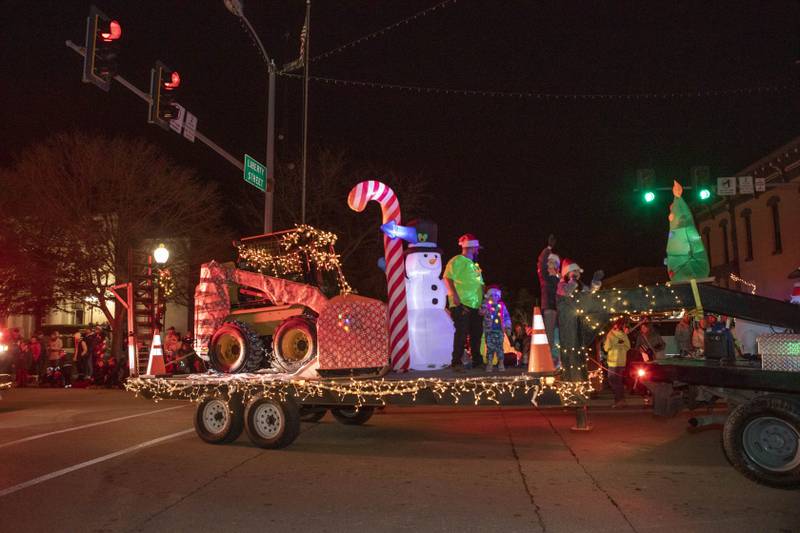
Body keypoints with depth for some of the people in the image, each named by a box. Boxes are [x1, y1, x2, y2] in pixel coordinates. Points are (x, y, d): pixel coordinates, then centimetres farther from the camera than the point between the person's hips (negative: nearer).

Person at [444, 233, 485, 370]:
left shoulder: (474, 264, 23)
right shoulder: (456, 261, -4)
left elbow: (480, 284, 26)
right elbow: (447, 278, -13)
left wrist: (484, 299, 16)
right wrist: (454, 295, -21)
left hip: (475, 305, 8)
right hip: (461, 304, -8)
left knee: (476, 333, 10)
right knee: (461, 333, -8)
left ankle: (477, 361, 19)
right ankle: (456, 362, -2)